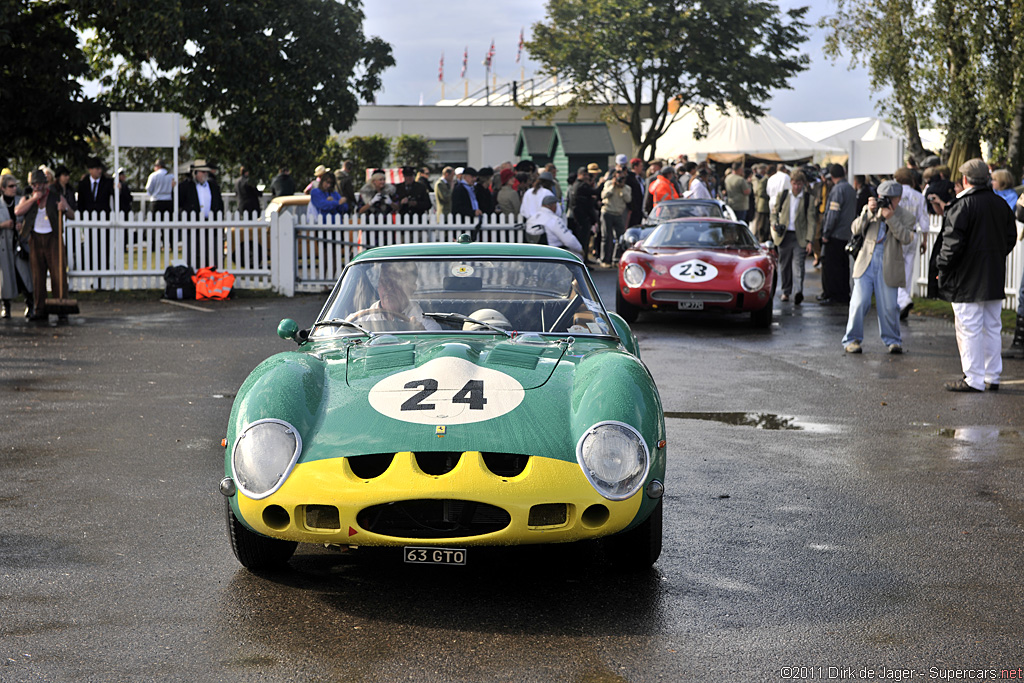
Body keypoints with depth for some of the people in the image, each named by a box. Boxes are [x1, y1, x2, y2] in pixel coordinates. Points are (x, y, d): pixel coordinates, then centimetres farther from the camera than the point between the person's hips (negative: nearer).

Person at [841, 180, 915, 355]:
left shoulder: (905, 216, 4)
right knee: (859, 302, -6)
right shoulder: (870, 210, 11)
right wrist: (869, 212, -11)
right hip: (866, 264, 1)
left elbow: (906, 238, -12)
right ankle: (852, 339, 4)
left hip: (888, 268, -1)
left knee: (889, 307, 0)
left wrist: (891, 218, -19)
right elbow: (855, 229, 1)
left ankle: (892, 340, 18)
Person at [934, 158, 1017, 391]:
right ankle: (992, 377, 19)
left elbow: (952, 242, -17)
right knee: (992, 327, 13)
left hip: (967, 279, -7)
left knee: (969, 329, -2)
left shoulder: (962, 205, -15)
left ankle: (974, 379, -1)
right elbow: (1011, 237, 16)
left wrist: (943, 267, -5)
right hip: (995, 277, 7)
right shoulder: (1000, 204, 9)